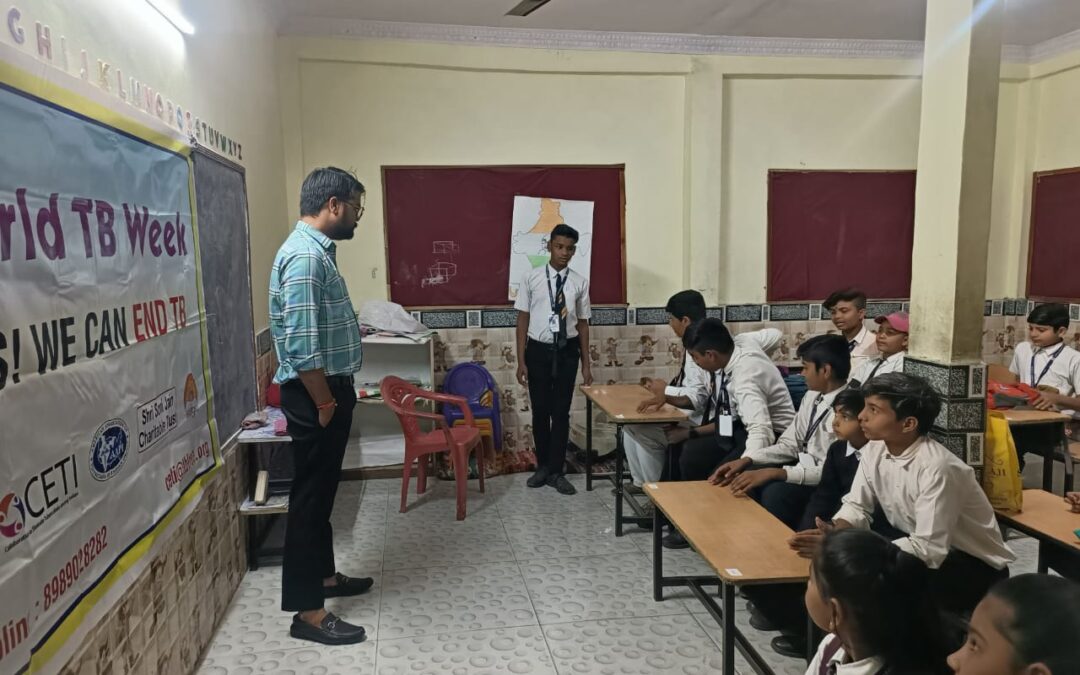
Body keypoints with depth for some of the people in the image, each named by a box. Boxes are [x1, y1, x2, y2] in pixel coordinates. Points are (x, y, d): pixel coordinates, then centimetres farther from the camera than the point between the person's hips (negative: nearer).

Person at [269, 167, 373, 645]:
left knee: (322, 491, 20)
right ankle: (307, 612, 9)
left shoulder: (317, 250, 12)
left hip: (329, 389, 10)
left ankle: (324, 575, 35)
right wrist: (326, 402, -17)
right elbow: (301, 345, -26)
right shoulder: (305, 256, -21)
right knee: (310, 496, -2)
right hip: (314, 396, -10)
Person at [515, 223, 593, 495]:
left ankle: (556, 471, 20)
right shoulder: (532, 279, -4)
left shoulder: (580, 283, 0)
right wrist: (521, 360, -5)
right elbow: (522, 320, -2)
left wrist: (586, 363, 6)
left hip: (567, 352, 1)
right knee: (540, 411, 11)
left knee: (561, 412, 7)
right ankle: (542, 466, 29)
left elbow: (582, 323, 5)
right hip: (538, 350, -1)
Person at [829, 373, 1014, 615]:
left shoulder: (936, 467, -30)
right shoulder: (874, 450, -8)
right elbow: (856, 506, -1)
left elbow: (929, 549, -32)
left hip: (976, 567, -6)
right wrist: (835, 533, -23)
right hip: (923, 548, 7)